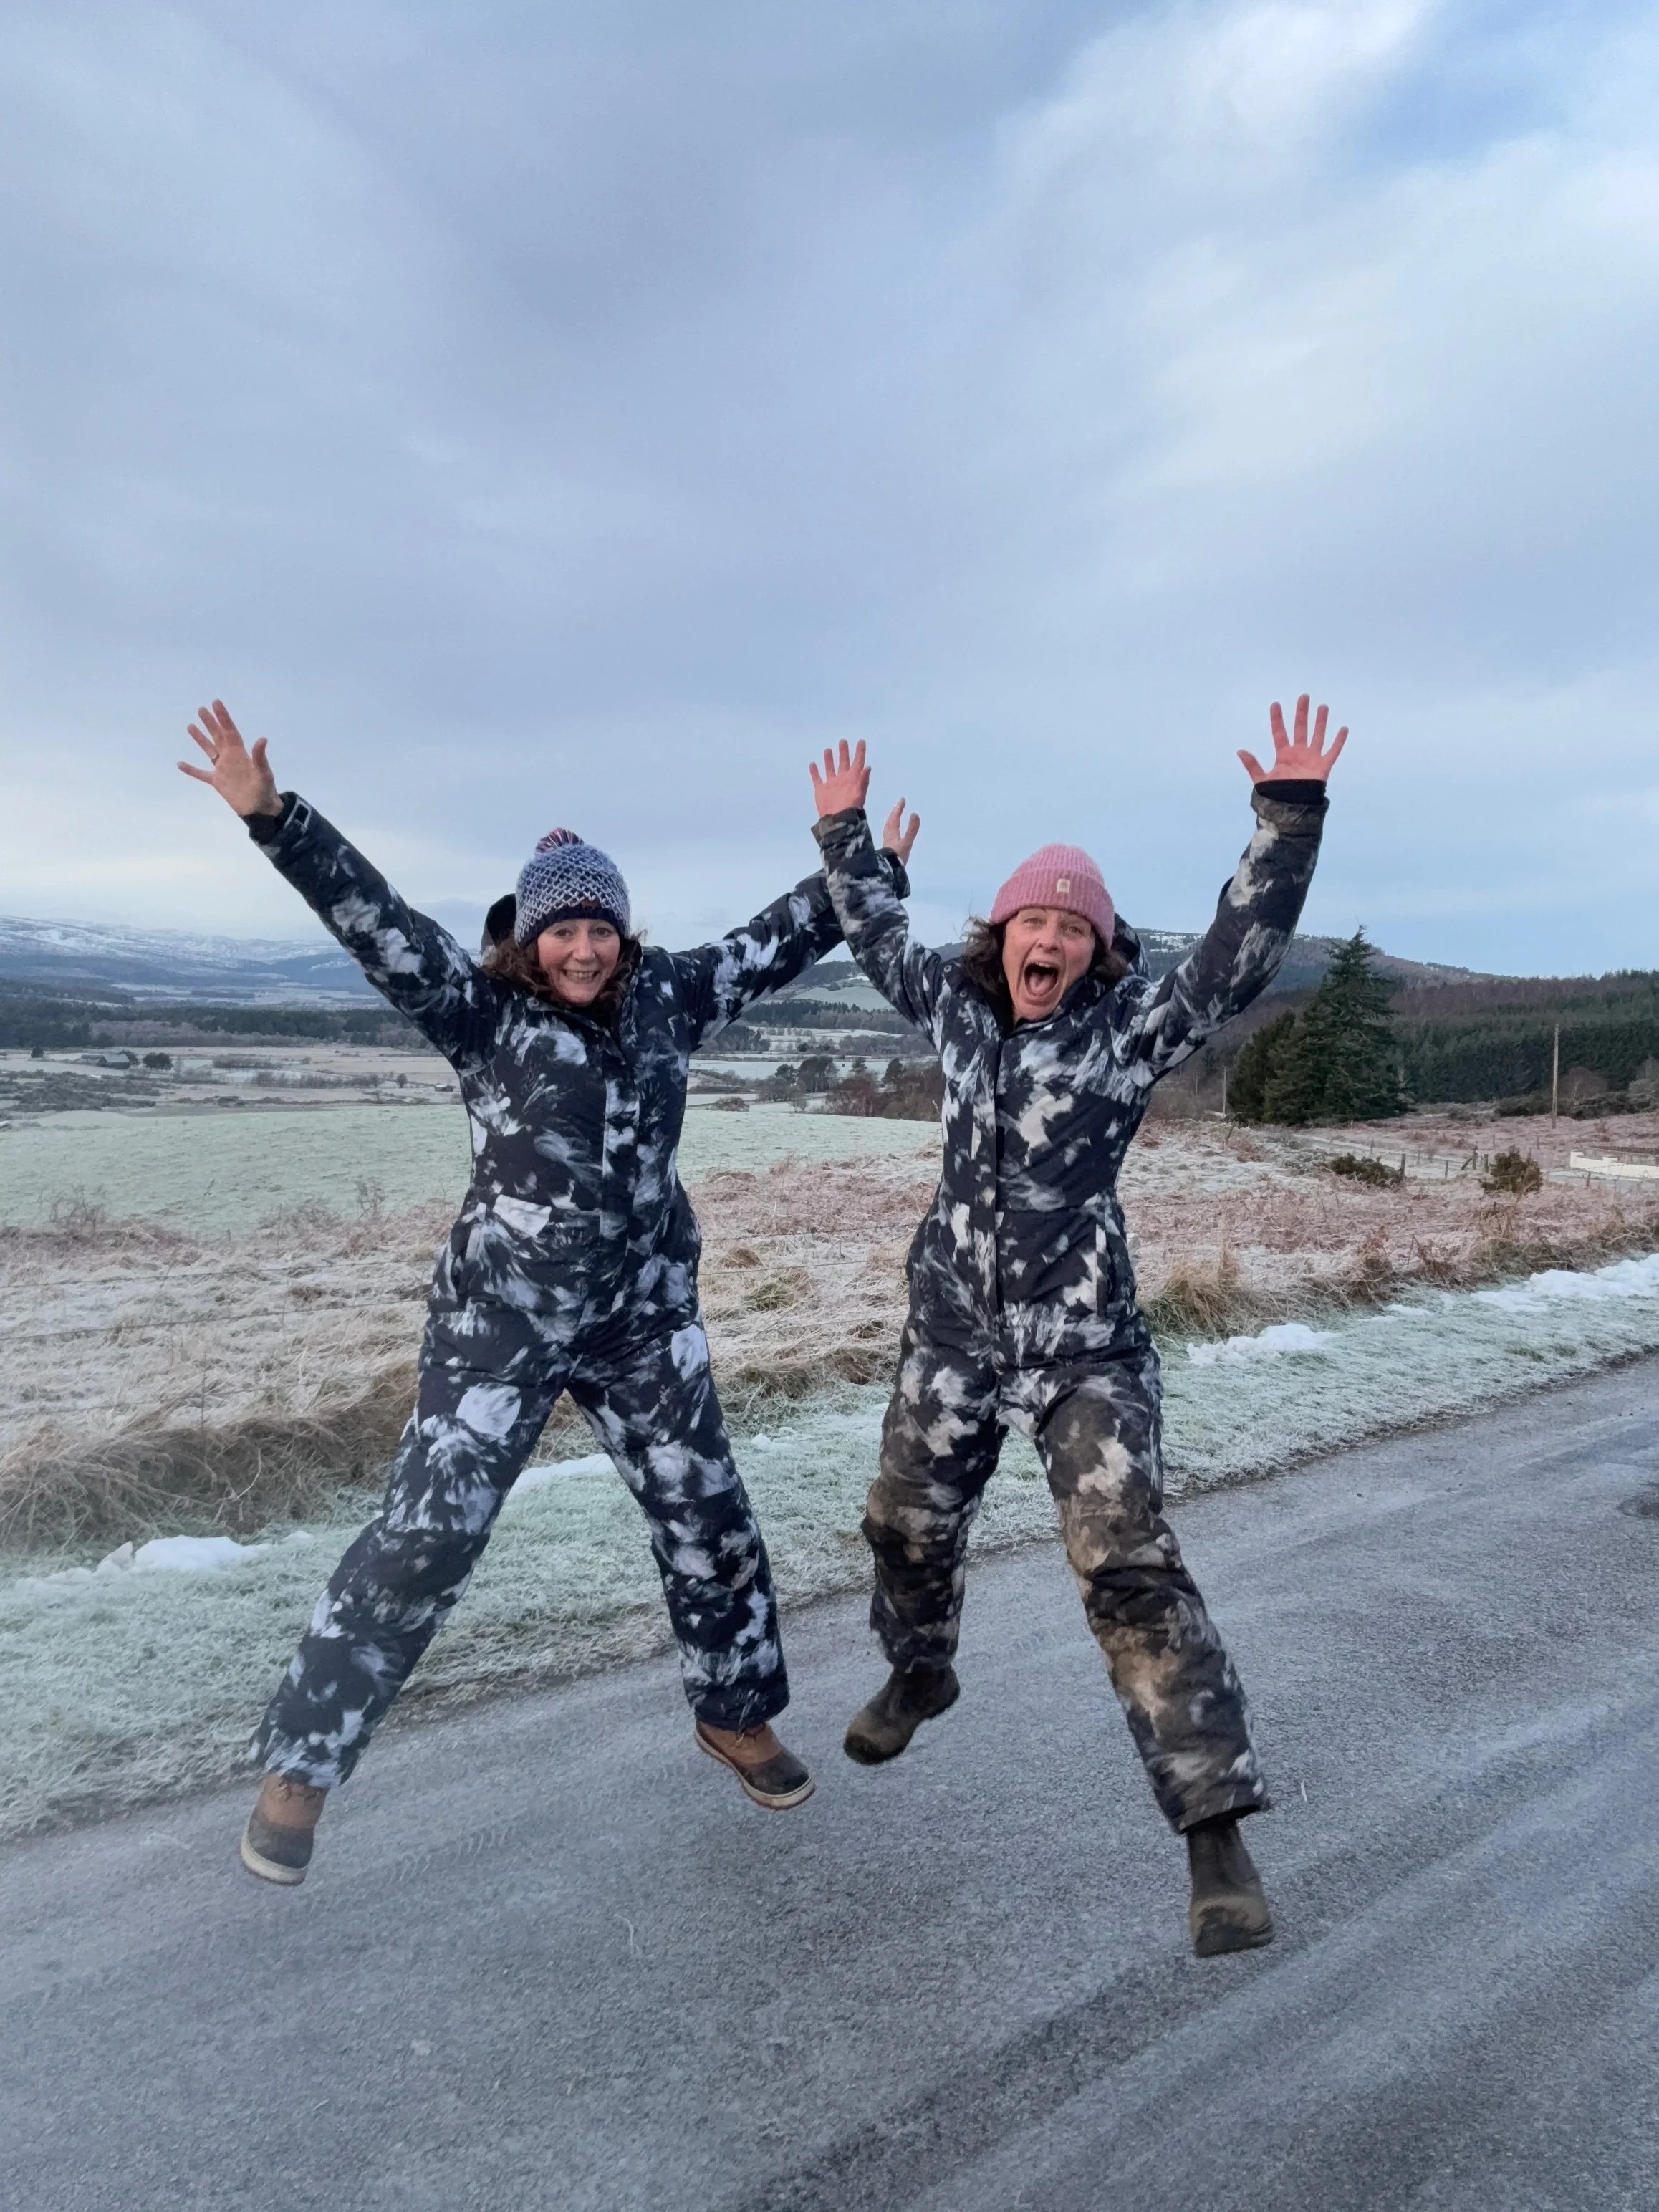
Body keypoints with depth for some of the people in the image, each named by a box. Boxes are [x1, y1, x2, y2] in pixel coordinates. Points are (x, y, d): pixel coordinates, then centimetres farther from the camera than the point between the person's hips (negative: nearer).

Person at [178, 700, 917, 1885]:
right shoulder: (482, 1012, -9)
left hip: (646, 1321, 4)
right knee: (424, 1539, -1)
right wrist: (272, 815, -26)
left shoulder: (669, 999, 1)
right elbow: (373, 918, -18)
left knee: (708, 1520, 13)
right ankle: (300, 1764, 19)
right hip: (501, 1322, -3)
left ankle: (737, 1713, 38)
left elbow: (778, 940, 9)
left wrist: (866, 872, 12)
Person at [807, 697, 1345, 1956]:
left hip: (1085, 1347, -5)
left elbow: (1240, 957, -22)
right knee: (909, 1524, 21)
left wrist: (1290, 818, -31)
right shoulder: (960, 1010, 2)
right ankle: (920, 1676, 53)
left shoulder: (1130, 1031, -10)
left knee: (1131, 1572, -12)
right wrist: (845, 836, 24)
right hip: (954, 1333, 5)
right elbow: (883, 943, 19)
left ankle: (1219, 1832, -1)